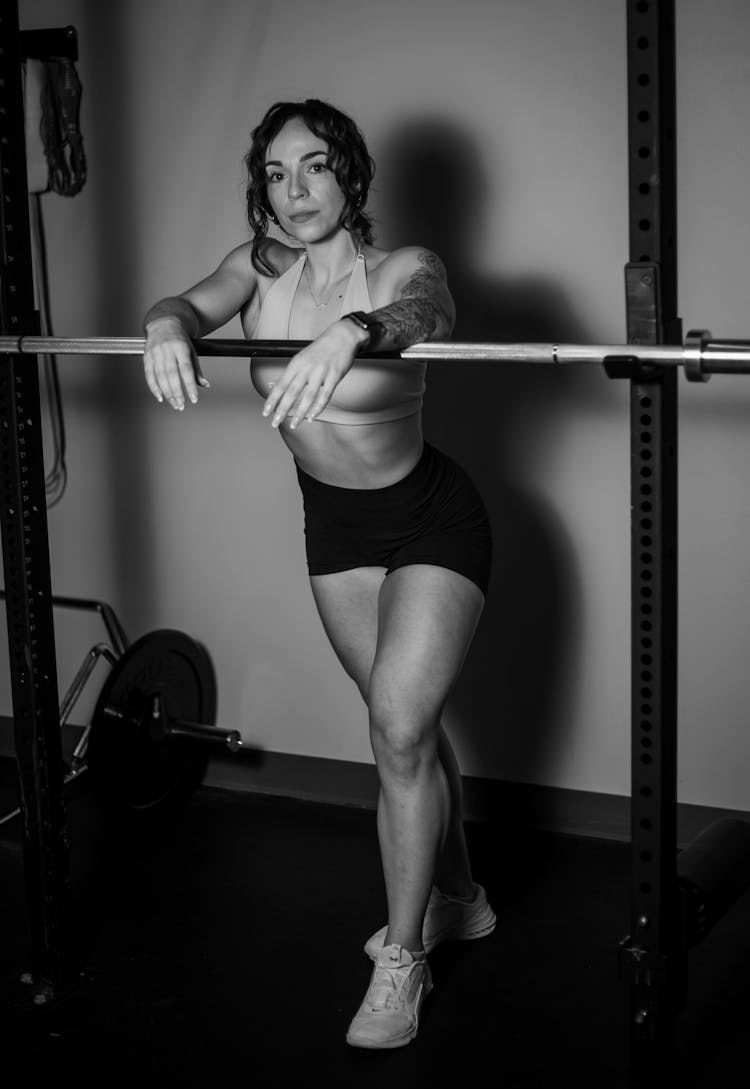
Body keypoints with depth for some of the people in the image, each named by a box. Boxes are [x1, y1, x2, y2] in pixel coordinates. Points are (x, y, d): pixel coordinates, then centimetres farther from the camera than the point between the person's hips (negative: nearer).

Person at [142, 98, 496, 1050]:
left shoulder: (403, 267, -21)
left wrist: (350, 332, -68)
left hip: (430, 519, -5)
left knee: (399, 730, -12)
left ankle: (403, 958, 5)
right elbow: (199, 302, -27)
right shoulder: (258, 268, -8)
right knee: (408, 724, 18)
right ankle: (456, 900, 38)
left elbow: (419, 312, -44)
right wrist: (168, 326, -52)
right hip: (334, 525, 5)